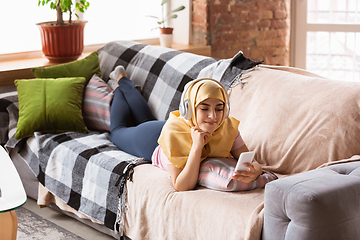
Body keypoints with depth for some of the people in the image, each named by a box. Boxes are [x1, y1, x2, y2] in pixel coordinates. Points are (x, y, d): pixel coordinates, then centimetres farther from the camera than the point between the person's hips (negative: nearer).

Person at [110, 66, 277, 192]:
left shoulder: (228, 127, -41)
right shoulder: (173, 131, -51)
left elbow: (252, 161, -37)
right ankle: (119, 87, 56)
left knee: (146, 120, 37)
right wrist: (197, 147, -59)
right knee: (119, 131, 32)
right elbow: (181, 186, -51)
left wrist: (255, 170, -60)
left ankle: (123, 80, 59)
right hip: (151, 140, -3)